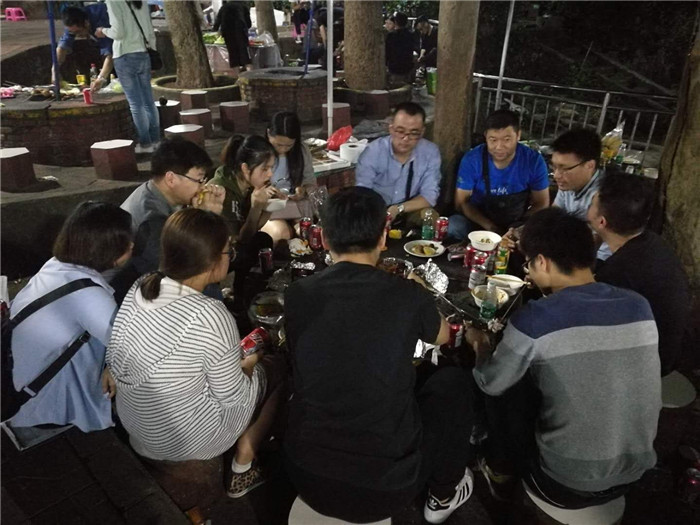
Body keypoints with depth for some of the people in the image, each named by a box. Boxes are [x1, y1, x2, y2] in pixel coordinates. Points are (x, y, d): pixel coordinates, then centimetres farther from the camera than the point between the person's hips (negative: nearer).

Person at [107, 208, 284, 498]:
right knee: (275, 370, 9)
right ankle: (242, 469, 20)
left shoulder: (141, 286, -10)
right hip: (184, 440, -7)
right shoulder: (210, 316, -31)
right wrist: (248, 365, 2)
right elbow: (232, 396, -20)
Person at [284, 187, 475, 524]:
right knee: (453, 380, 18)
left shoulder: (297, 295, -6)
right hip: (385, 485, -2)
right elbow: (443, 336, 12)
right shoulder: (407, 296, -12)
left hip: (307, 477, 3)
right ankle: (443, 495, 33)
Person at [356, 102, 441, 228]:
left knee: (430, 217, -27)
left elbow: (429, 195, -13)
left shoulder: (431, 152, -12)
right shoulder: (373, 151, -17)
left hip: (411, 211, 1)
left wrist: (399, 209, -30)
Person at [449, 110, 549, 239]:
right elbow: (461, 201, -10)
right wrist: (490, 227, -22)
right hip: (478, 222, 0)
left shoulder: (534, 161, -13)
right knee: (454, 226, -30)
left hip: (516, 224, 0)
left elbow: (541, 203, -4)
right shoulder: (472, 159, -15)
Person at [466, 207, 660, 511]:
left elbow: (490, 383, -7)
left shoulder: (535, 320, -24)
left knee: (506, 389, 12)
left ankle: (500, 473, 35)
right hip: (634, 473, 6)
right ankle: (505, 468, 41)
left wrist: (480, 345, 14)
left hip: (565, 484, -5)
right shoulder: (640, 307, -8)